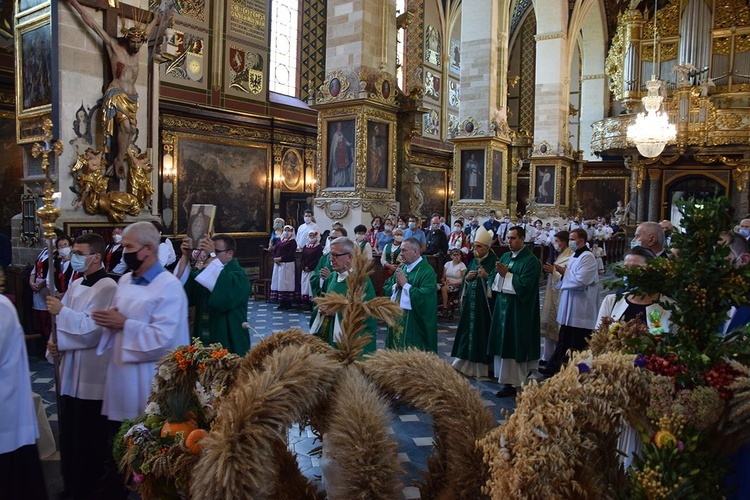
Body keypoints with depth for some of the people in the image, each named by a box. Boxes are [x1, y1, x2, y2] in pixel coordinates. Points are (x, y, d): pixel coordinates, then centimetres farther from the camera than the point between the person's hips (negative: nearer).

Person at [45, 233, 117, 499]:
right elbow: (67, 322, 17)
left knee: (89, 440, 4)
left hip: (92, 376, -8)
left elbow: (93, 329, -22)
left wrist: (62, 311, -18)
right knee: (69, 434, 18)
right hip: (71, 373, 8)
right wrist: (55, 343, 0)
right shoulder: (76, 285, 11)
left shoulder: (107, 288, -16)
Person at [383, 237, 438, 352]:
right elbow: (386, 289, 10)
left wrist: (405, 284, -17)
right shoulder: (401, 268, 10)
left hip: (414, 323, -7)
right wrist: (396, 285, -10)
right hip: (396, 319, 7)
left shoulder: (427, 271, -13)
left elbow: (424, 297, -24)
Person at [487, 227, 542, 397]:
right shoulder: (505, 256, 12)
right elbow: (496, 281, 12)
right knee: (503, 342, 12)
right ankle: (504, 376, 24)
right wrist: (499, 273, -10)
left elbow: (525, 285, -20)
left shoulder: (531, 260, -11)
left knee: (513, 344, -4)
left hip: (519, 310, -7)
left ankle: (512, 383, 4)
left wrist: (506, 274, -17)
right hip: (502, 305, 7)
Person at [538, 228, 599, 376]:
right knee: (563, 340, 17)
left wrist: (565, 273, -10)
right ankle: (553, 367, 25)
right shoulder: (574, 255, 13)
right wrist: (563, 271, 0)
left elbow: (580, 281, -25)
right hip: (569, 309, 9)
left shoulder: (588, 257, -16)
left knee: (577, 346, 2)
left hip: (580, 311, -9)